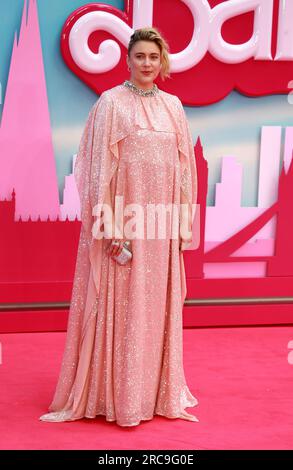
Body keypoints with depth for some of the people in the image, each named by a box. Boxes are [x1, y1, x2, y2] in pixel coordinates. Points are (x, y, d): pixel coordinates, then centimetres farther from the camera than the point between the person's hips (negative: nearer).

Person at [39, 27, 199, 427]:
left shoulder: (173, 105, 10)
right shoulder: (111, 102, -4)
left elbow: (185, 164, 11)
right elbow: (100, 166, -9)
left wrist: (184, 222, 7)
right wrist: (110, 225, -15)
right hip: (124, 216, -4)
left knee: (157, 304, 11)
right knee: (120, 305, 0)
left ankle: (155, 388, 24)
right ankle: (116, 394, 12)